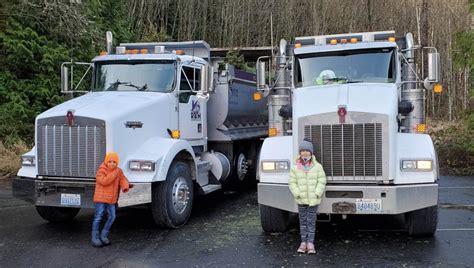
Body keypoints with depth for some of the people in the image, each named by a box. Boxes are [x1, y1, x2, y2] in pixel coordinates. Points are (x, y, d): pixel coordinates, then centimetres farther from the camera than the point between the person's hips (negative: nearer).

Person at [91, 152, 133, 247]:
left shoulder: (119, 171, 8)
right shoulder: (101, 171, -11)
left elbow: (122, 179, 1)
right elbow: (104, 181, -25)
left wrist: (125, 187, -21)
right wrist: (114, 173, -24)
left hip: (111, 199, 6)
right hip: (100, 198, -6)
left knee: (112, 216, 5)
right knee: (98, 217, -4)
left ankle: (104, 236, 19)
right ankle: (95, 238, 3)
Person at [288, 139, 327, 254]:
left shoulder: (317, 167, -2)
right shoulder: (295, 168, 0)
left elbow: (321, 181, -2)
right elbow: (292, 182, 1)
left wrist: (317, 193, -11)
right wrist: (297, 194, -9)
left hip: (313, 199, -1)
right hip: (301, 199, 1)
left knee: (311, 221, 1)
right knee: (303, 220, 9)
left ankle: (310, 243, 5)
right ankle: (303, 242, 16)